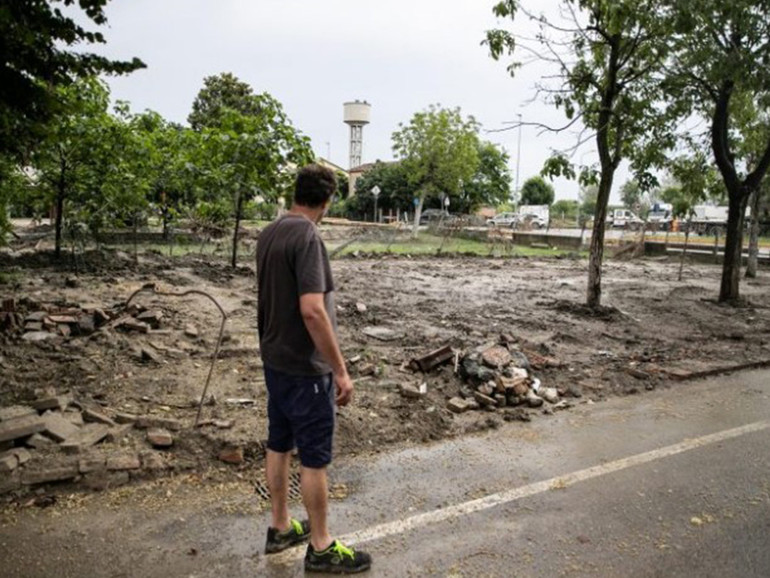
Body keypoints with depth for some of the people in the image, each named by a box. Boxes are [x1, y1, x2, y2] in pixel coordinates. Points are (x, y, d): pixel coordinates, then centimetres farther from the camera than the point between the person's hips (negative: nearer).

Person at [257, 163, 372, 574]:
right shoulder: (307, 237, -21)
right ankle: (321, 548, 18)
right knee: (314, 456, 4)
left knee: (279, 444, 18)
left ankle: (281, 527, 33)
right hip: (304, 366, -9)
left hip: (274, 358, 9)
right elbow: (312, 310, -28)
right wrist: (340, 369, -23)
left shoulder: (269, 234, 6)